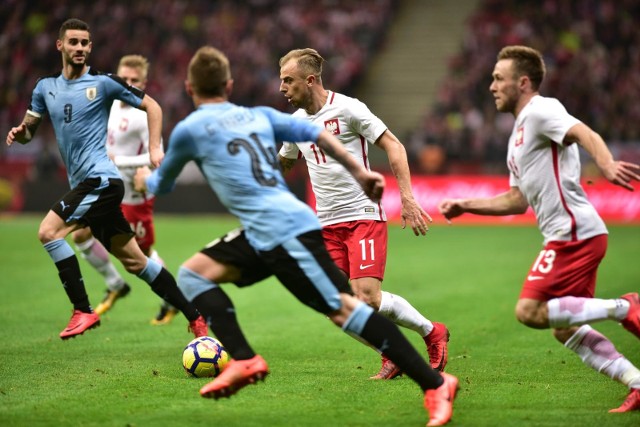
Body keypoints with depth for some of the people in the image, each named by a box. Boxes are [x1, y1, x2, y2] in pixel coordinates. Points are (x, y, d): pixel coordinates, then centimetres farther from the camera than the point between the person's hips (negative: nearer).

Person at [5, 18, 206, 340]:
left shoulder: (104, 82, -3)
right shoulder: (46, 88, 13)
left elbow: (152, 106, 1)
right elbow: (29, 129, 17)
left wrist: (155, 148, -10)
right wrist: (19, 133, -7)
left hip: (101, 179, -7)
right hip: (85, 185, 7)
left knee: (48, 231, -19)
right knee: (134, 260, 8)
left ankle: (83, 311, -13)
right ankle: (195, 317, 15)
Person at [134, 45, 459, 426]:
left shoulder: (189, 130, 2)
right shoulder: (259, 115, 18)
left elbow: (163, 185, 19)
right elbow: (316, 133, 10)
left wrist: (145, 179, 42)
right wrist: (359, 171, 12)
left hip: (283, 231, -9)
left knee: (343, 308, -11)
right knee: (193, 273, 11)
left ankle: (435, 384, -13)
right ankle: (244, 361, 1)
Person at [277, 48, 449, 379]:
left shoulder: (347, 108, -8)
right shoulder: (296, 122, 12)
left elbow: (393, 146, -8)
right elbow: (282, 163, 30)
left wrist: (407, 197, -17)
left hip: (364, 216, -6)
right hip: (327, 225, 6)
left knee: (367, 297, -18)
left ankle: (433, 333, 5)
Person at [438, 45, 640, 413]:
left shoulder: (540, 110, -6)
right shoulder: (519, 134, 23)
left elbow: (585, 134, -25)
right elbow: (518, 200, 29)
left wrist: (607, 164, -45)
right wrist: (465, 205, 26)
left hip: (574, 231, -10)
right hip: (568, 235, 10)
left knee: (530, 311, -14)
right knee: (564, 328, 9)